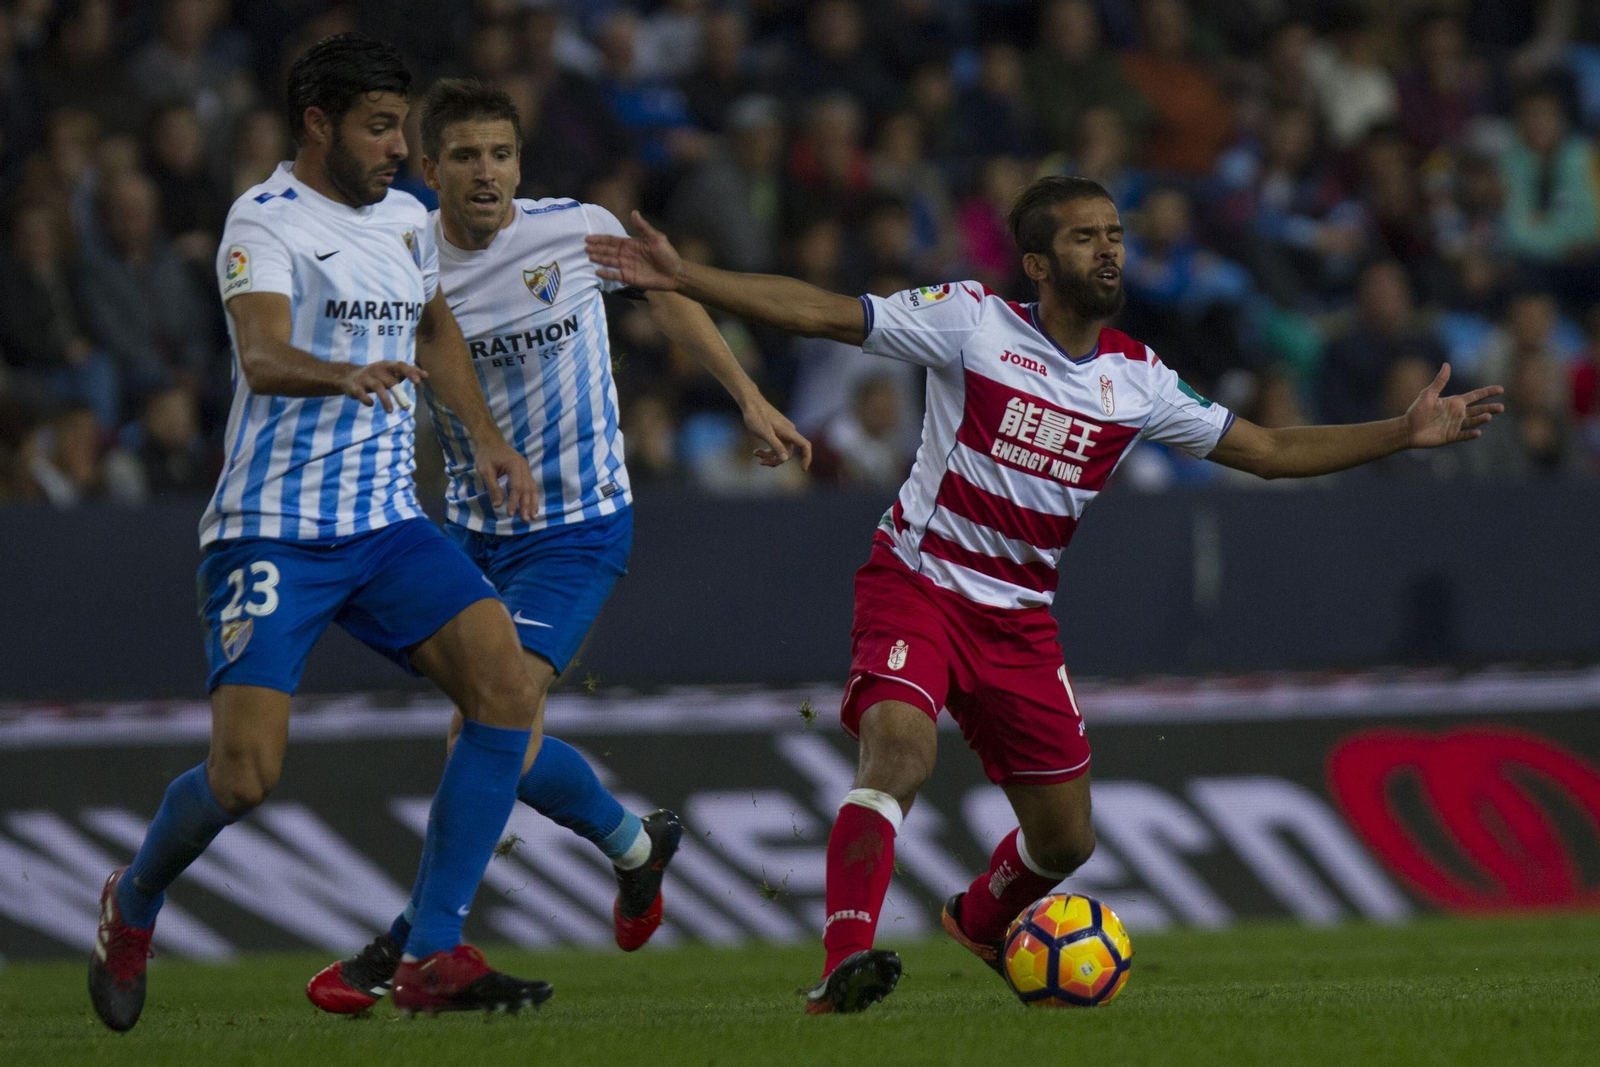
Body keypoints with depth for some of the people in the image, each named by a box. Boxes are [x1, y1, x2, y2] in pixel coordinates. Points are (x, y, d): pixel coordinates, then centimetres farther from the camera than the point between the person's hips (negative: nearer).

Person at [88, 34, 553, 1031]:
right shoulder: (266, 221, -12)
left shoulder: (407, 222, 12)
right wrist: (344, 375, -49)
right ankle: (135, 902, 21)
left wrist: (488, 438, 25)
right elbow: (262, 358, -30)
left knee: (509, 690, -15)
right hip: (272, 530, -6)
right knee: (246, 772, -14)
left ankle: (434, 956, -9)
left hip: (389, 523, 6)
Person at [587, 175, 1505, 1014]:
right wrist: (681, 279, -20)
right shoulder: (973, 320, -8)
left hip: (1020, 619, 5)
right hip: (918, 586, -5)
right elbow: (823, 314, -12)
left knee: (1067, 837, 10)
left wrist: (1405, 433, 4)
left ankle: (981, 919, 44)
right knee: (901, 749, -32)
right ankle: (845, 964, -40)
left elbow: (1265, 450, 11)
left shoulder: (1139, 381, 5)